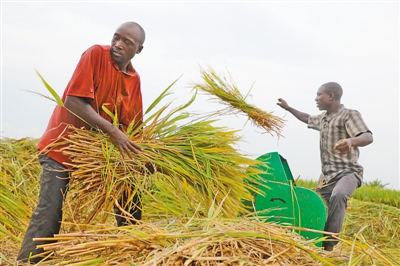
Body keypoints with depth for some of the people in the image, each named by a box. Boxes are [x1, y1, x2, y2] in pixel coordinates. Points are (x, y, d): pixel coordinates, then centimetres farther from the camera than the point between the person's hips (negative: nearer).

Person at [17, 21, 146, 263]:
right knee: (50, 211, -14)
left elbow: (133, 124, 8)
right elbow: (73, 102, -24)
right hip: (64, 146, -6)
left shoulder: (135, 80, 3)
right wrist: (113, 131, -29)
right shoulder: (96, 54, -15)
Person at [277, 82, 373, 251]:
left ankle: (329, 245, -40)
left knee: (338, 196, -38)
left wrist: (351, 141, -47)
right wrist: (288, 108, 37)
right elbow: (308, 119, 39)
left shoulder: (349, 115, -9)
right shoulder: (323, 118, 16)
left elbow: (368, 137, -25)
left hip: (347, 173, -9)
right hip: (326, 176, 9)